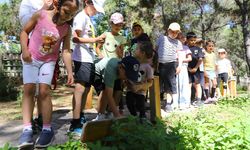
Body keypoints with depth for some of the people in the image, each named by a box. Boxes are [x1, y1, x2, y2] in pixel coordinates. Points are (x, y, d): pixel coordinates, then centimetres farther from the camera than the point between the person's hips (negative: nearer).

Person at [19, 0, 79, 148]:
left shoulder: (67, 29, -9)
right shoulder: (40, 15, -14)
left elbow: (66, 51, -8)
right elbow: (25, 31, -3)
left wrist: (70, 72, -15)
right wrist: (24, 50, -17)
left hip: (49, 61, 0)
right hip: (31, 58, 0)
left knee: (44, 91, -10)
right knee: (29, 90, -8)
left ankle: (47, 129, -3)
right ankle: (27, 129, -8)